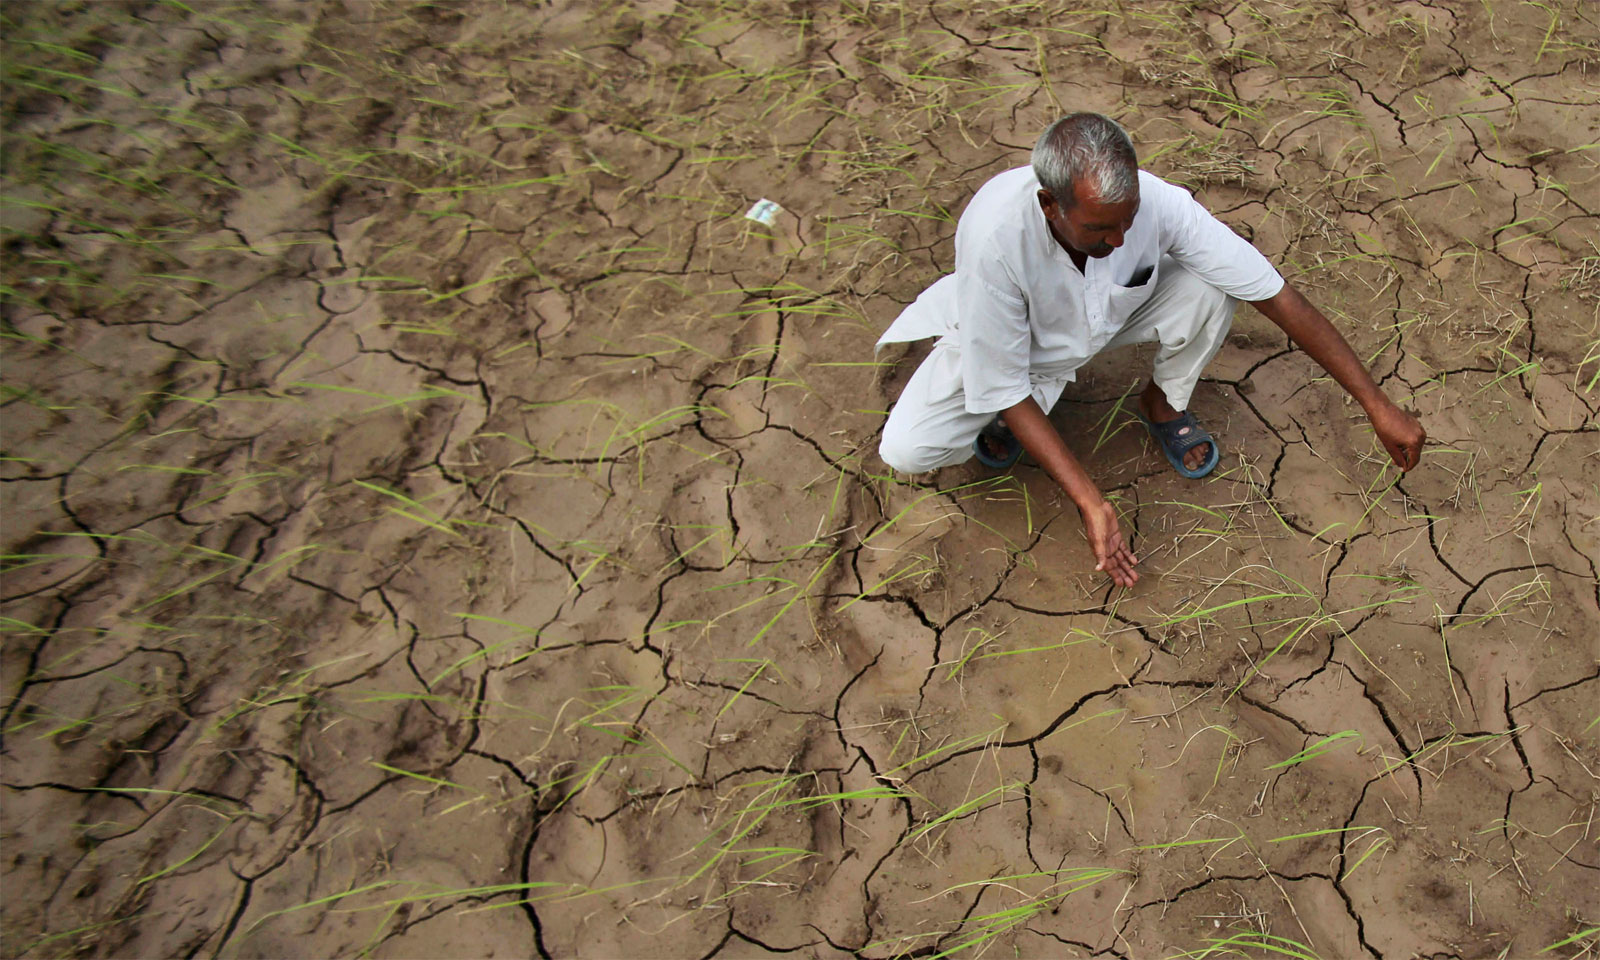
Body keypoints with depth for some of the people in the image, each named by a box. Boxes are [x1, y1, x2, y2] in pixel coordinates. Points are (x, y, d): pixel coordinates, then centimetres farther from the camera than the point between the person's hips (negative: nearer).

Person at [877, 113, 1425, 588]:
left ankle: (1163, 406, 2)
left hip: (1115, 311, 2)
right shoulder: (994, 236, -41)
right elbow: (1004, 387, -32)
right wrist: (1090, 503, -36)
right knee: (905, 452, -22)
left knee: (1209, 285, -29)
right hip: (1005, 335, -2)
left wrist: (1377, 405, -23)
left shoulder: (1158, 201, -34)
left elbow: (1278, 297, -25)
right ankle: (1006, 414, 11)